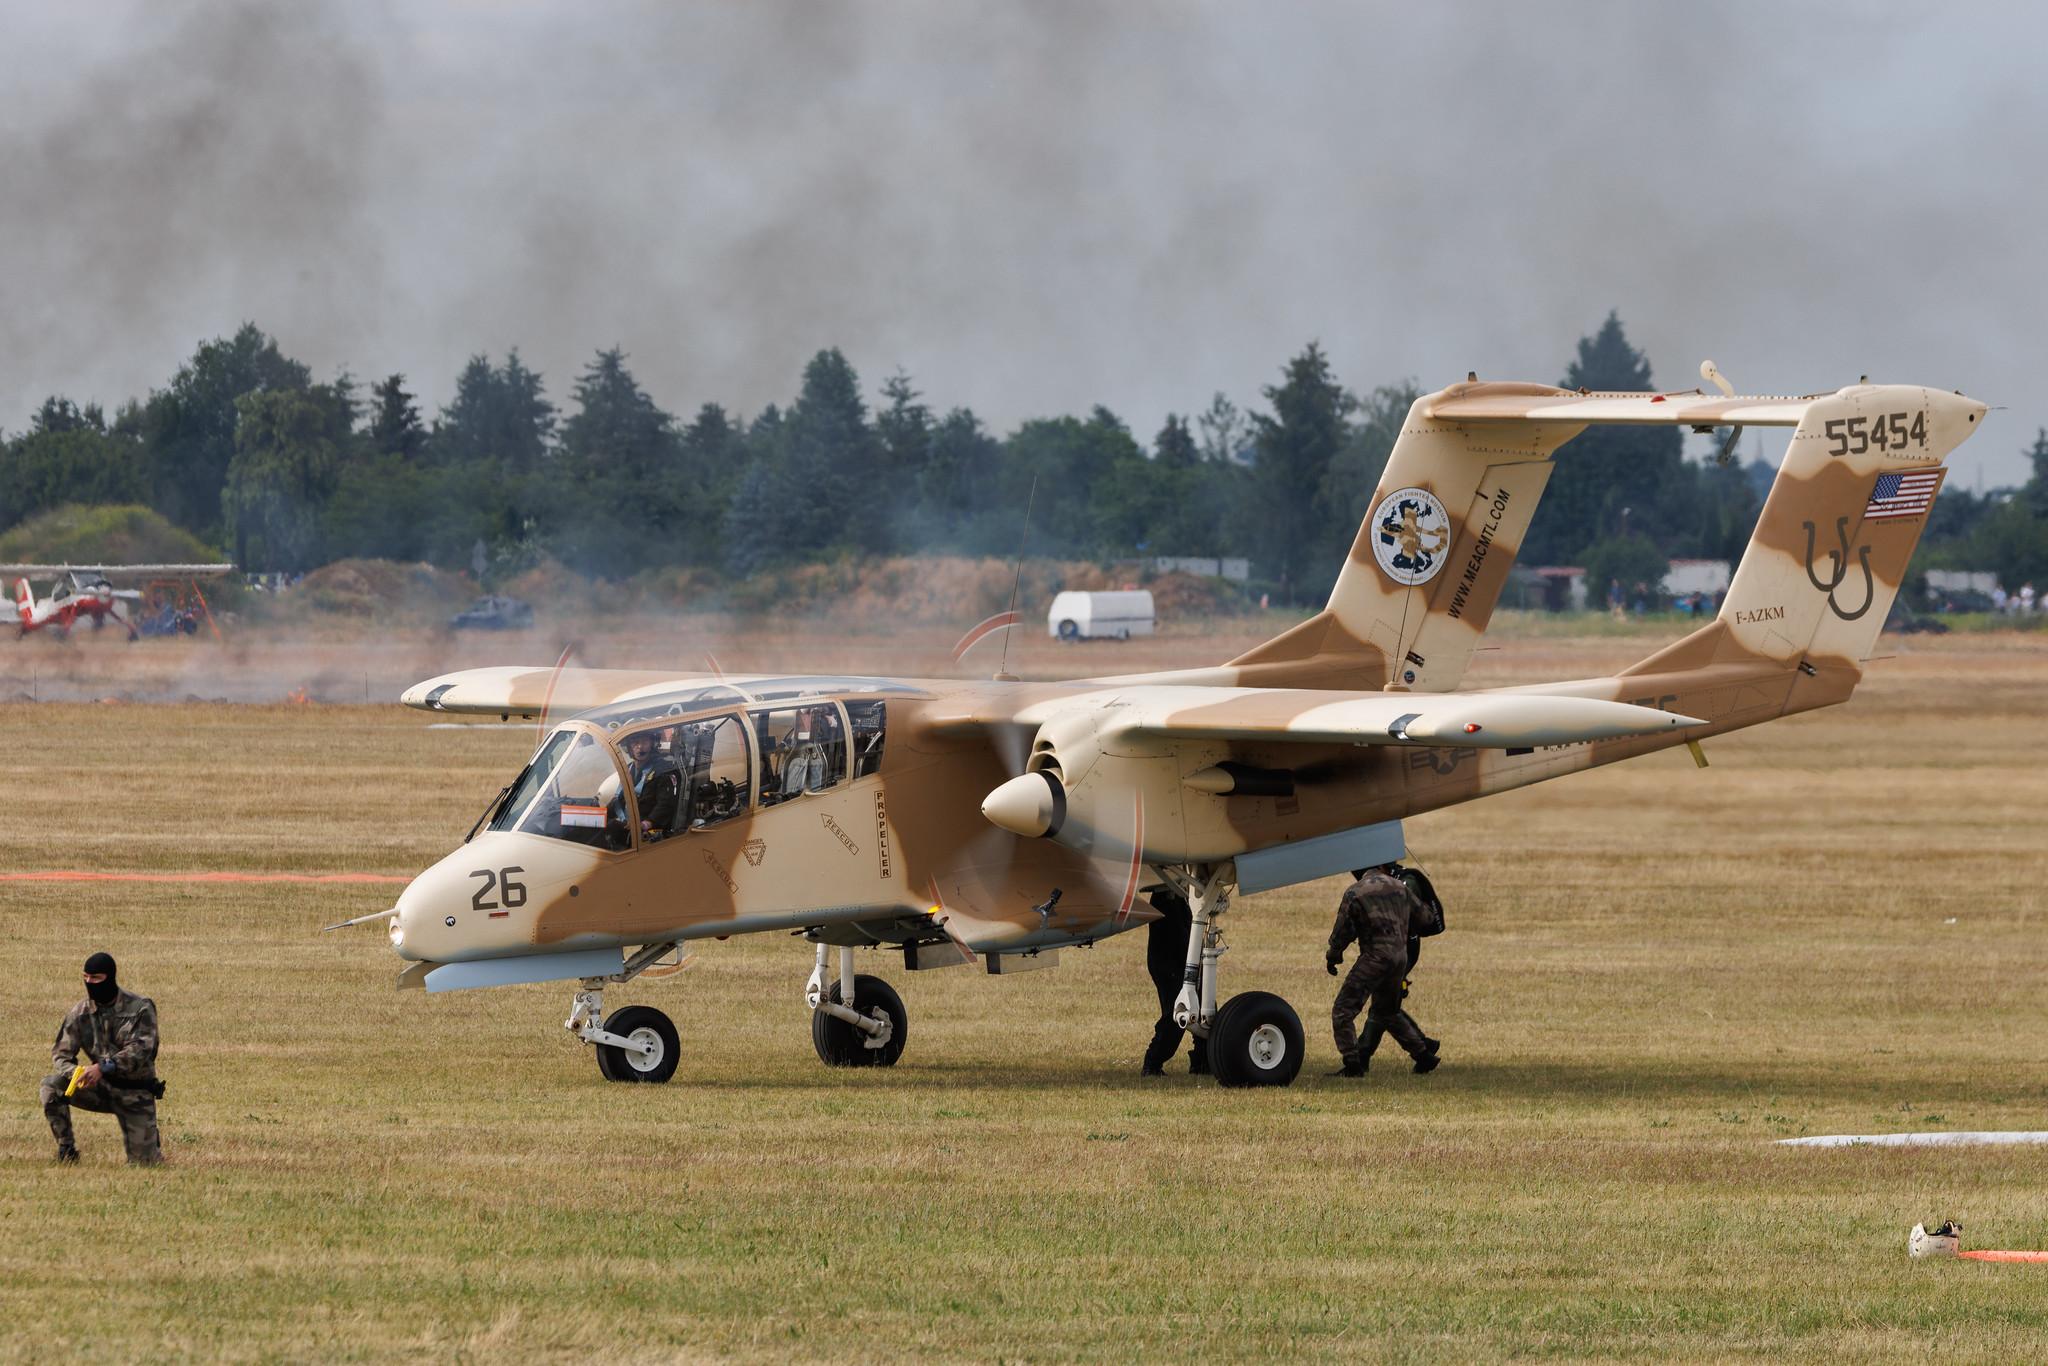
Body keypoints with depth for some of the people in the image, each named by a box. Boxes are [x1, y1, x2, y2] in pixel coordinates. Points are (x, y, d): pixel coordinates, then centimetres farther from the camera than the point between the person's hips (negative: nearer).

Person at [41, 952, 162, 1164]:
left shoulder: (140, 1008, -13)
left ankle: (150, 1143, 34)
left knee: (143, 1162, -5)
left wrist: (103, 1067, -39)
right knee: (51, 1086, -23)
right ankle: (66, 1150, -12)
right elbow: (61, 1054, -4)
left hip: (135, 1093, -3)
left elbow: (140, 1050, -25)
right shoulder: (79, 1013, -3)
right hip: (100, 1090, 3)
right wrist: (75, 1074, -29)